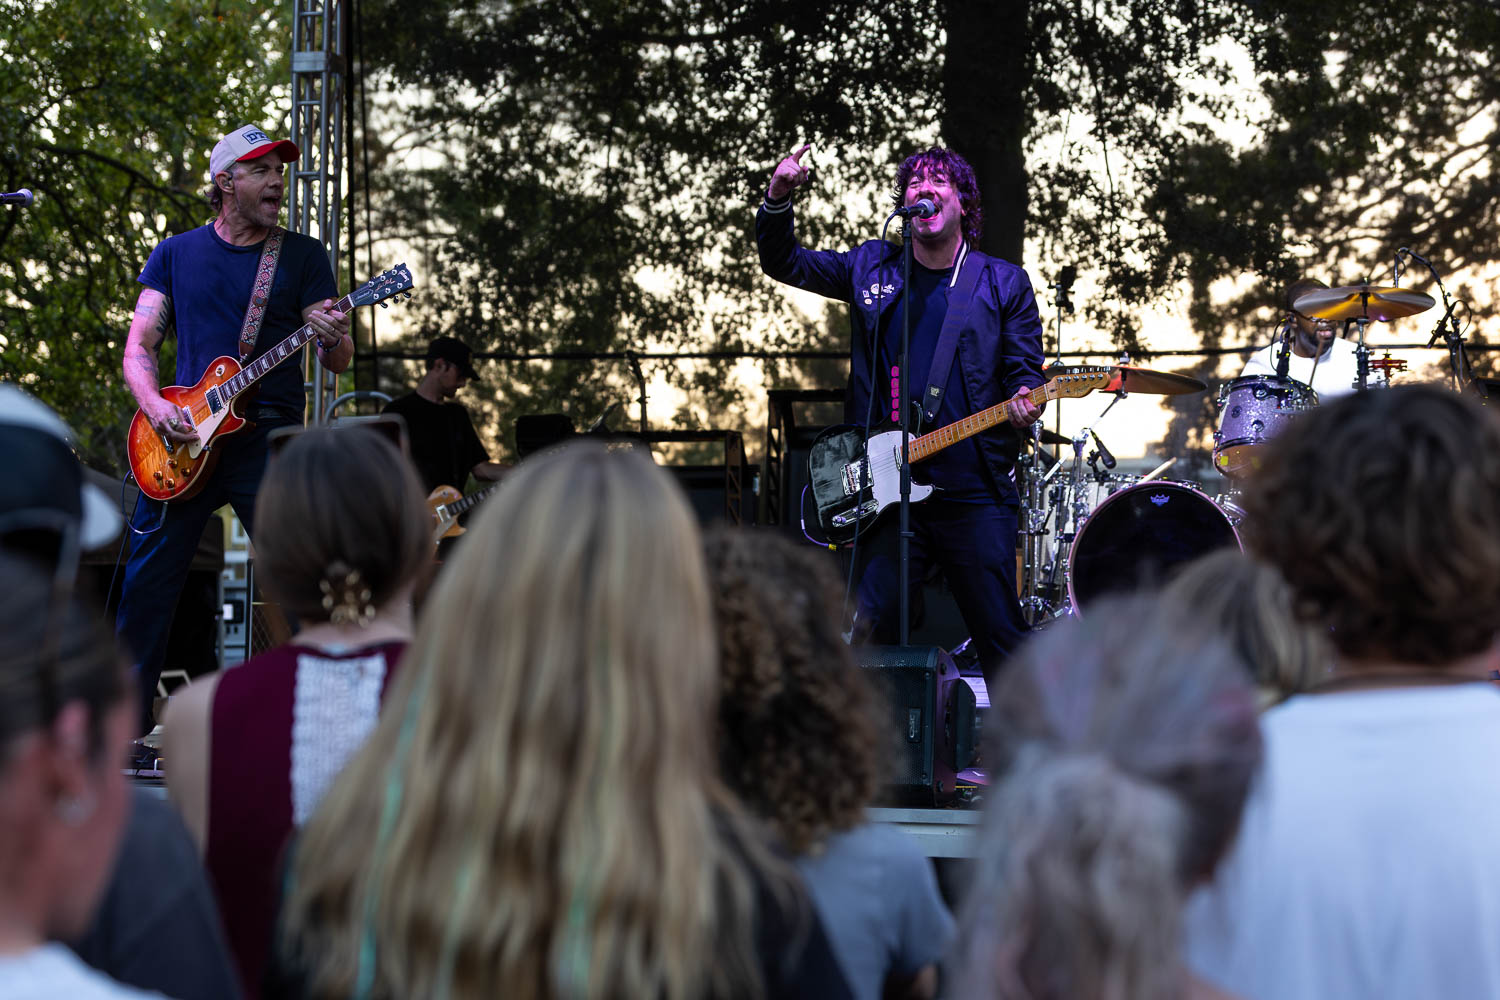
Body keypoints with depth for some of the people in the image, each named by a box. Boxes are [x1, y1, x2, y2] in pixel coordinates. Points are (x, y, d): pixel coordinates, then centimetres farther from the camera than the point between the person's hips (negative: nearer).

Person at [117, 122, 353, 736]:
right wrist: (155, 407, -10)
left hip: (272, 438, -1)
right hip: (183, 439, 2)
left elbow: (337, 362, 3)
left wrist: (333, 339, -21)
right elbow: (139, 347, 9)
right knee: (146, 586, 3)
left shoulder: (303, 257, 8)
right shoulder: (175, 255, 12)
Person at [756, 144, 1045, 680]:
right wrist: (778, 200, -1)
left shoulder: (1004, 283, 8)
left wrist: (1023, 401, -16)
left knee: (1001, 635, 0)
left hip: (973, 491, -2)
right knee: (870, 630, -1)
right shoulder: (872, 267, 13)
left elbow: (1026, 369, 7)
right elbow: (783, 262, 17)